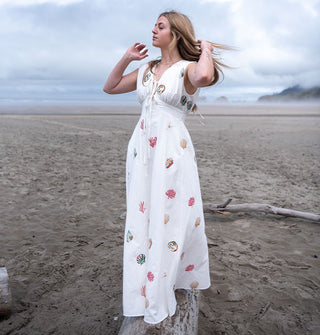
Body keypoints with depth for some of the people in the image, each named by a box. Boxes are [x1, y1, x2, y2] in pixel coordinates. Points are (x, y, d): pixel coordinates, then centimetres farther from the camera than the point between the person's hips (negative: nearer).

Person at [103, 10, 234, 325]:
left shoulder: (188, 68, -4)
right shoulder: (146, 70, 14)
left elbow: (204, 77, -30)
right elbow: (110, 87, 22)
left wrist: (206, 50, -11)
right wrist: (126, 58, 15)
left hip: (172, 151, -6)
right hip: (141, 148, 6)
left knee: (170, 217, 1)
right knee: (142, 216, 11)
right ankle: (146, 290, 28)